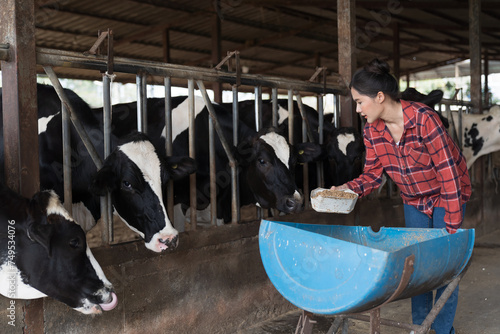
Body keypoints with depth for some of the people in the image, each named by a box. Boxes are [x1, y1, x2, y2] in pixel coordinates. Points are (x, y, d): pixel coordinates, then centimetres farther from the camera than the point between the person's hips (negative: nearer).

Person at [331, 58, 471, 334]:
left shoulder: (424, 119, -31)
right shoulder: (372, 131, -13)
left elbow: (449, 172, -28)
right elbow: (373, 172, -4)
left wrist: (453, 228, -25)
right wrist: (349, 189, -26)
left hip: (447, 195, -5)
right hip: (414, 200, 6)